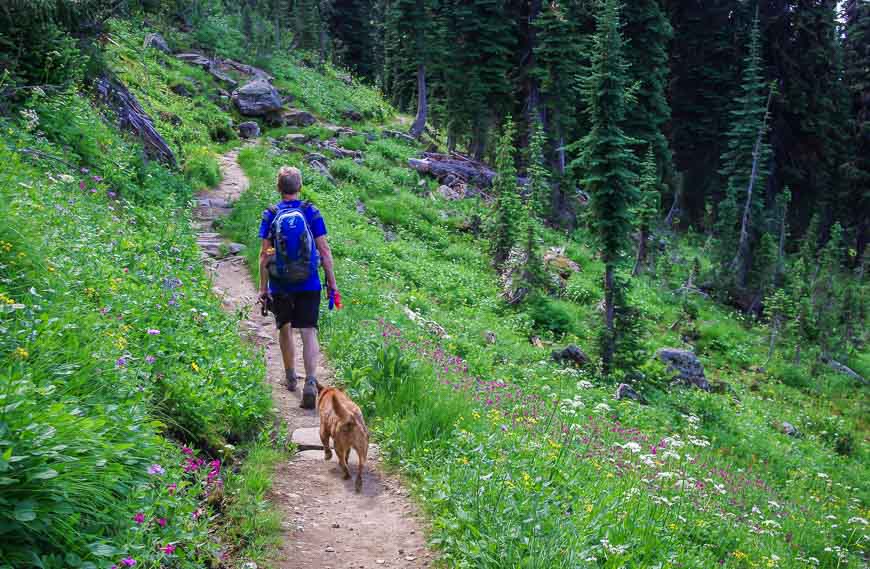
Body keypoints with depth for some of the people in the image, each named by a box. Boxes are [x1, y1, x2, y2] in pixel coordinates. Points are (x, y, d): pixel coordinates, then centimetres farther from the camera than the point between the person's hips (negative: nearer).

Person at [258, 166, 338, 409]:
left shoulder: (270, 215, -3)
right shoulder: (311, 212, -3)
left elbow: (264, 254, -4)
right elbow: (324, 250, -4)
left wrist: (263, 287, 3)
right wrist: (332, 282, 4)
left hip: (280, 285, 1)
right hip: (309, 284, -1)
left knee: (285, 329, 19)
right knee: (308, 332, -1)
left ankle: (290, 377, 32)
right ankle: (310, 382, -17)